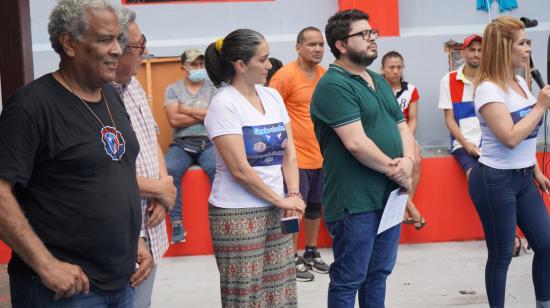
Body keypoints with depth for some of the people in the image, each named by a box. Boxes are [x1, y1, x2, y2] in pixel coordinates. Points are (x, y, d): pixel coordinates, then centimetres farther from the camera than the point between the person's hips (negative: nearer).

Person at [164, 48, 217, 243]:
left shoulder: (213, 88, 9)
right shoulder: (173, 89, 9)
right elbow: (174, 120, -5)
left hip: (208, 143, 0)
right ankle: (177, 222, -22)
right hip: (182, 144, 0)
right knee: (170, 170, -30)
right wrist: (204, 115, -2)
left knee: (218, 169, -31)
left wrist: (186, 110, -2)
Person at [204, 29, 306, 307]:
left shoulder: (272, 96, 8)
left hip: (275, 210, 6)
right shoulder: (224, 104, -13)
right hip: (238, 214, -6)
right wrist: (282, 201, -11)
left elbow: (289, 152, 10)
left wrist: (293, 195, -4)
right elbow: (240, 170, -16)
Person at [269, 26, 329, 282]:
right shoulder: (286, 75, -15)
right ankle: (293, 259, 12)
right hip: (296, 155, -7)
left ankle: (311, 253, 30)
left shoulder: (324, 74, 7)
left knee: (315, 206, 16)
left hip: (320, 154, 7)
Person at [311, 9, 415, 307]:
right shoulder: (334, 86, -15)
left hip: (388, 195, 9)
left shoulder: (379, 82, 15)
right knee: (348, 281, 2)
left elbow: (403, 127, 13)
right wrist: (396, 172, -12)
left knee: (378, 274, 18)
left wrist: (408, 161, -8)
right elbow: (356, 143, -22)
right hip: (355, 201, -9)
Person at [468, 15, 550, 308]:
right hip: (495, 181, -8)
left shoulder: (520, 82, 9)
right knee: (501, 254, 2)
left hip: (523, 178, 8)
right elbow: (511, 138, -26)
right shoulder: (489, 89, -18)